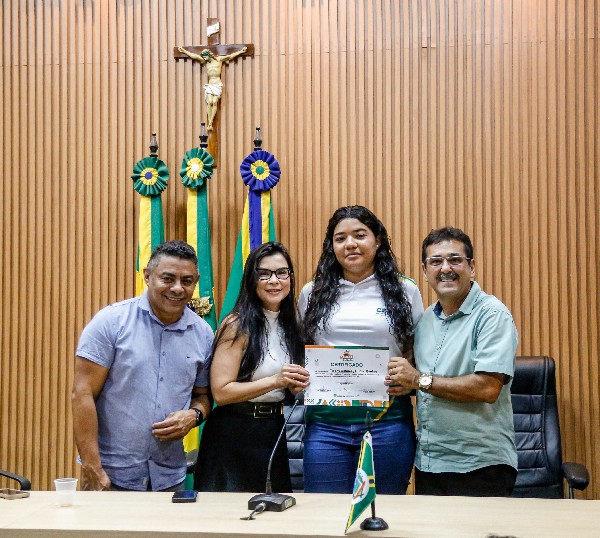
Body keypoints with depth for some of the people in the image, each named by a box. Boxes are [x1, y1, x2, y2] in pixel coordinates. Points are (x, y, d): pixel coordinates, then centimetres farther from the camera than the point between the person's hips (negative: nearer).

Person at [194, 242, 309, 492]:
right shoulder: (237, 326, -13)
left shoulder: (289, 325, 8)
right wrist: (275, 381, -23)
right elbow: (221, 392, -18)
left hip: (273, 431, 7)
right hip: (235, 434, -6)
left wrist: (296, 385, -1)